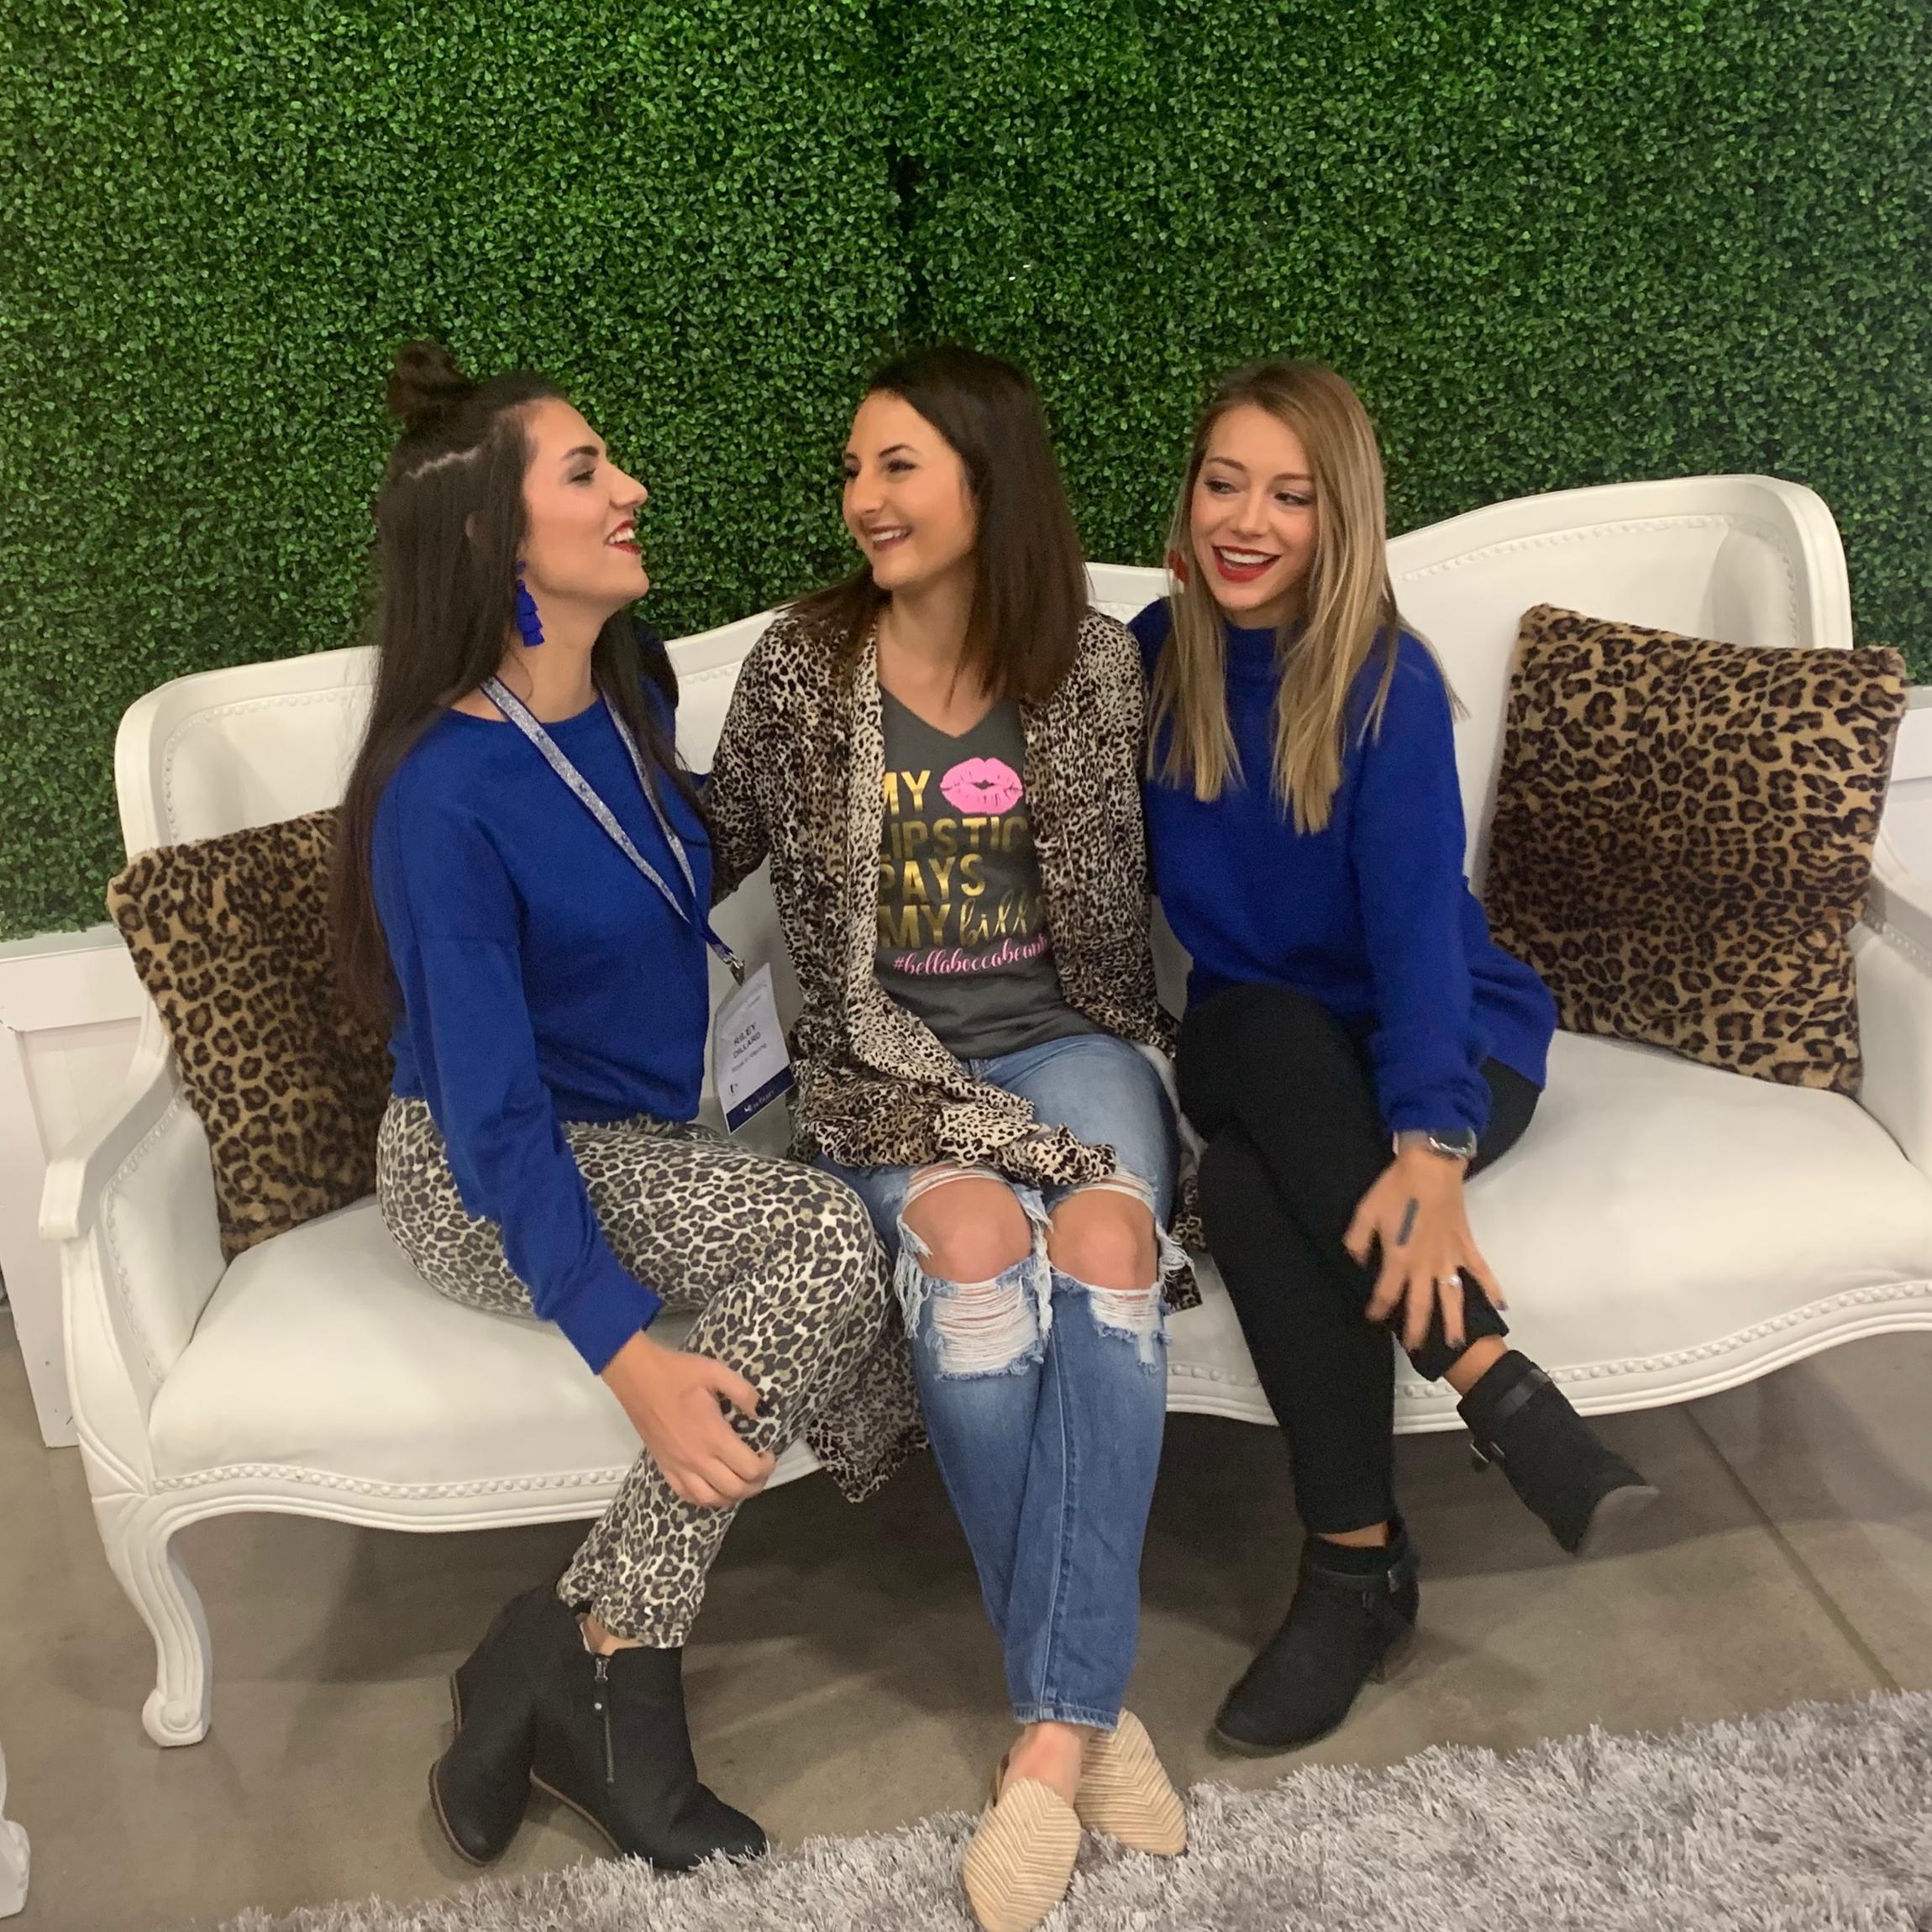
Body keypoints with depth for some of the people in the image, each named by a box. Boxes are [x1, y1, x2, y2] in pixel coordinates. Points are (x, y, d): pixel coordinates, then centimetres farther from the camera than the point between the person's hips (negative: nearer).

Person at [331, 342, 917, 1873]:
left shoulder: (632, 694, 1)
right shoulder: (446, 795, -21)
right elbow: (494, 1111, -24)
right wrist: (633, 1358, -32)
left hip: (640, 1141, 7)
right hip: (482, 1180, -7)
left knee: (832, 1255, -19)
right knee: (828, 1240, -29)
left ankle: (590, 1640, -9)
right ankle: (599, 1673, -17)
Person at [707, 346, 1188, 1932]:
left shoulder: (1091, 664, 2)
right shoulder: (801, 665, 0)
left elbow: (1118, 903, 10)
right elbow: (718, 850, 11)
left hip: (1066, 1038, 1)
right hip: (888, 1062, -1)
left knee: (1106, 1242, -32)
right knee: (975, 1242, -33)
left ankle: (1054, 1730, -24)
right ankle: (1089, 1704, -17)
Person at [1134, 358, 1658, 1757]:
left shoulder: (1390, 680, -16)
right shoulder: (1155, 657, -2)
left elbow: (1419, 916, -28)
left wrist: (1429, 1150, -42)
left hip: (1441, 1044, -3)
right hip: (1255, 1049, 3)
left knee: (1253, 1184, -34)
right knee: (1273, 1036, -35)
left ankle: (1360, 1568, -23)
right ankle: (1495, 1383, -31)